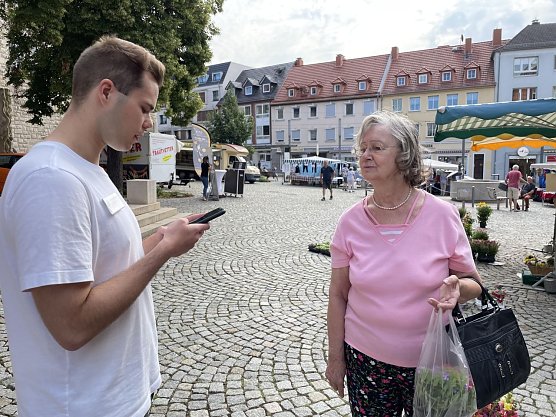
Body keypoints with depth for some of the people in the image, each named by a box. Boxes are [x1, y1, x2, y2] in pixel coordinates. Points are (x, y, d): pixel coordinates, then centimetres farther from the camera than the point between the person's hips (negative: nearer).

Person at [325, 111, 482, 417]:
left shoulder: (443, 214, -12)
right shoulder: (350, 221, -8)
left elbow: (473, 283, -1)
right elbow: (338, 295, -1)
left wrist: (457, 288, -24)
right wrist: (335, 357, 2)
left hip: (431, 364, 0)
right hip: (365, 361, 1)